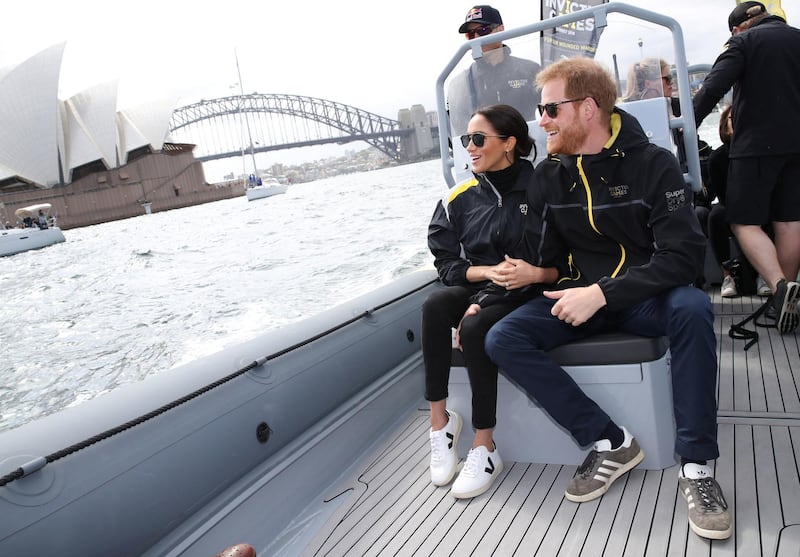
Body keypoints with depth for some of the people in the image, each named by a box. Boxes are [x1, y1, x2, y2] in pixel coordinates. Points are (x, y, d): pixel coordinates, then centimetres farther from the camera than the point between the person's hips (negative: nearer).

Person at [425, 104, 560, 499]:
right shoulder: (461, 198, 7)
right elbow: (447, 263, 4)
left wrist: (536, 273, -24)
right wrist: (488, 271, -13)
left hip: (526, 295, -3)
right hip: (478, 289, 4)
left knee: (474, 327, -33)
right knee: (435, 305, -30)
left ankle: (484, 447, -20)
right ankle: (439, 418, -21)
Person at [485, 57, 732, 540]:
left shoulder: (653, 164, -9)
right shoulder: (548, 176, 2)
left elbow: (684, 254, -18)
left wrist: (602, 293, -28)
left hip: (645, 296, -3)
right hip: (581, 296, 4)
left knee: (692, 308, -36)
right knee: (502, 339, -20)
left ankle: (697, 466, -22)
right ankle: (610, 444, -14)